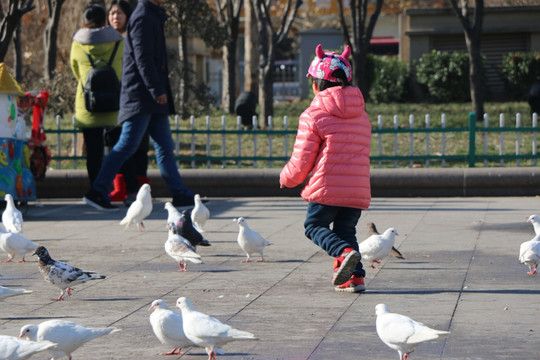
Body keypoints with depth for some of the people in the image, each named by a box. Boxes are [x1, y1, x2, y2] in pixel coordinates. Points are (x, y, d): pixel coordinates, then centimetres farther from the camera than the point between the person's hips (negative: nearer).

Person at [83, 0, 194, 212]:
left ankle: (180, 195, 11)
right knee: (127, 145, -10)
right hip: (140, 95, -10)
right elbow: (142, 58, -19)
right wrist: (157, 89, -22)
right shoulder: (143, 18, -11)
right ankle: (97, 192, -7)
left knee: (165, 146, 9)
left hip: (152, 98, 10)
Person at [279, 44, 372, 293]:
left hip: (326, 188, -5)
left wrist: (287, 179, 19)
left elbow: (301, 162, -3)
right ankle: (356, 275, -1)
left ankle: (344, 253, -19)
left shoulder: (313, 115, -4)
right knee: (346, 230, 17)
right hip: (358, 189, 5)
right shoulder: (362, 116, 16)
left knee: (314, 225, 8)